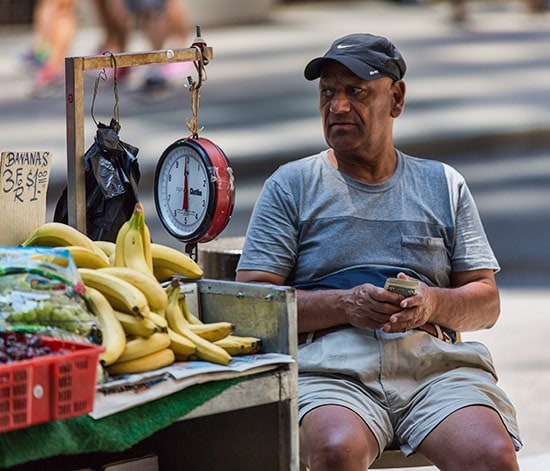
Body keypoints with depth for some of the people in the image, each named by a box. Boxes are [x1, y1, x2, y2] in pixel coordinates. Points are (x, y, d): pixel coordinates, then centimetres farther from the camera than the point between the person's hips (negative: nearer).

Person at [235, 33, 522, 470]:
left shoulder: (443, 184, 22)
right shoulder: (291, 185, 16)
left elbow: (487, 301, 17)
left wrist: (432, 303, -6)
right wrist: (345, 305, -9)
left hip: (434, 357, 2)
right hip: (329, 363, -2)